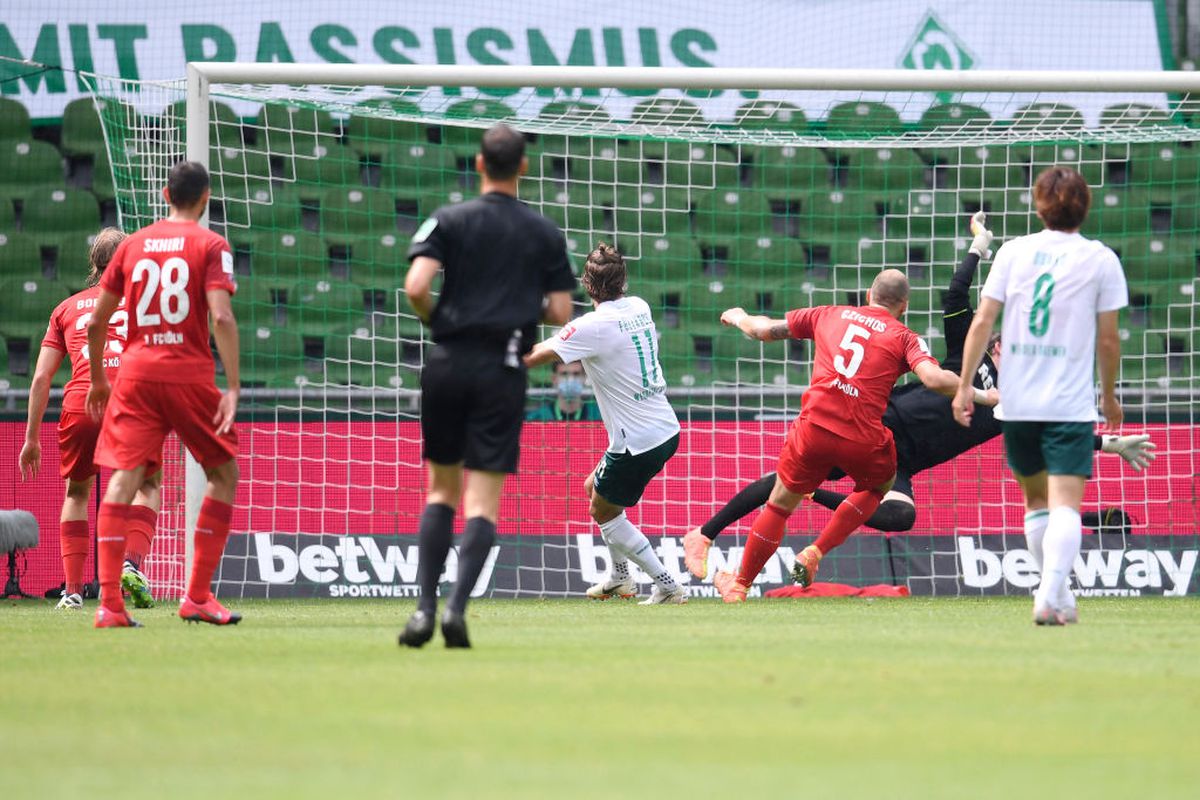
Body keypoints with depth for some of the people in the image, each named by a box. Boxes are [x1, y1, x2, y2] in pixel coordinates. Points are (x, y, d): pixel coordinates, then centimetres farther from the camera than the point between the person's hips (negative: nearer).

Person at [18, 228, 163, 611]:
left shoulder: (67, 307, 21)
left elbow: (41, 378, 16)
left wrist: (32, 438, 19)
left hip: (80, 405, 1)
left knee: (77, 492, 23)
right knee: (147, 484, 22)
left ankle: (72, 589, 13)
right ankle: (132, 563, -2)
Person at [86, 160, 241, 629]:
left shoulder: (133, 244, 12)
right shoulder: (210, 246, 1)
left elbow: (96, 321, 13)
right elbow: (222, 317, -12)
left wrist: (98, 379, 26)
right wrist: (232, 387, -11)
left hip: (136, 372, 3)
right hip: (189, 374, -3)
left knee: (123, 479, -4)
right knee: (223, 475, 14)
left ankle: (109, 602, -15)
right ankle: (198, 596, 8)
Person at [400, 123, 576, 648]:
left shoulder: (449, 220, 2)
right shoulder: (544, 233, 5)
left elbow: (416, 287, -11)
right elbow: (560, 313, 3)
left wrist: (435, 322, 9)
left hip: (448, 363, 1)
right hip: (502, 369, -1)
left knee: (442, 488, 14)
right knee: (484, 499, -1)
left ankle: (425, 607, 3)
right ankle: (457, 607, -19)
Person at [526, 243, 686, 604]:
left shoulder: (592, 327, -20)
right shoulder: (639, 307, 2)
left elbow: (529, 358, -20)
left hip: (636, 445, -8)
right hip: (667, 430, 8)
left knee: (603, 513, 13)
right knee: (596, 488, 27)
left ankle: (667, 585, 9)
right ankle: (620, 578, 39)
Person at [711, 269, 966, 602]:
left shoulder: (829, 315, 16)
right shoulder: (903, 337, 7)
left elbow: (763, 330, 24)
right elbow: (934, 379, -11)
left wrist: (739, 318, 44)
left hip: (814, 427, 2)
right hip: (864, 440, -2)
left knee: (780, 503, 21)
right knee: (880, 485, 31)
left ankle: (739, 585, 29)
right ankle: (815, 553, 20)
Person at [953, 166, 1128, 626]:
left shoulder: (1014, 252, 5)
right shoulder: (1100, 260, 0)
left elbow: (982, 322, 1)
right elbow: (1108, 338, 1)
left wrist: (964, 385, 7)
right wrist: (1109, 394, 15)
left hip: (1016, 400, 3)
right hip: (1071, 404, -3)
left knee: (1035, 499, 19)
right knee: (1065, 505, -8)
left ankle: (1058, 594, 24)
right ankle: (1050, 596, -26)